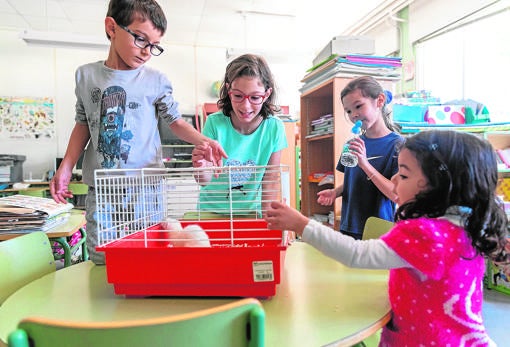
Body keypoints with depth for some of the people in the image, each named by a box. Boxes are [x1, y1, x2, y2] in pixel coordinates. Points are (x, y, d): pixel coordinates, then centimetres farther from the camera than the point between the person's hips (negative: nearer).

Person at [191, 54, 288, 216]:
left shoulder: (274, 128, -14)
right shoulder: (215, 123, -16)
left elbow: (269, 182, -5)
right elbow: (205, 181, -13)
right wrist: (203, 169, -33)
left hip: (251, 211, 3)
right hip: (212, 209, -3)